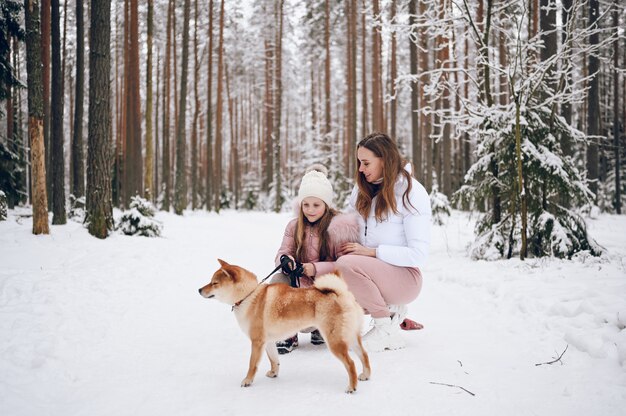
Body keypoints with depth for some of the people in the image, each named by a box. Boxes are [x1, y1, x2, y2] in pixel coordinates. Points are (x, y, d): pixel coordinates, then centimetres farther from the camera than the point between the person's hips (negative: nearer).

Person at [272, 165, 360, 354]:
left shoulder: (341, 225, -12)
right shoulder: (294, 226, 6)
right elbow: (283, 252, 2)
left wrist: (317, 268, -27)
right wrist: (285, 259, -24)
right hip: (302, 284, 5)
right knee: (277, 280, -25)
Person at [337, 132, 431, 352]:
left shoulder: (412, 193, -12)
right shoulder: (362, 189, 7)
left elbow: (418, 255, -17)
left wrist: (372, 252, -20)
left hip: (404, 276, -7)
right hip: (371, 271, 7)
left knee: (346, 265, -32)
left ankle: (386, 326, -14)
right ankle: (390, 307, 4)